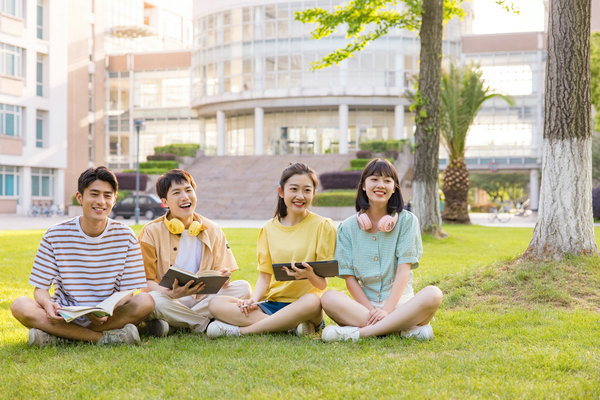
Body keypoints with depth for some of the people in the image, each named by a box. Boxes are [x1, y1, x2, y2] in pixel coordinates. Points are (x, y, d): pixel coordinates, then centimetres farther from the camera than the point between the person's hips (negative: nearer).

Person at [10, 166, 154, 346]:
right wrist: (48, 304, -25)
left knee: (145, 302, -29)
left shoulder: (126, 236, -2)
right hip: (64, 316, 0)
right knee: (20, 306, -27)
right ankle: (103, 337, -27)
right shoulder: (55, 236, -2)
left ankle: (56, 336, -23)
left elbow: (126, 291, -2)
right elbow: (40, 288, 0)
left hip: (108, 316, 0)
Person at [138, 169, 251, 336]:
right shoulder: (151, 232, -1)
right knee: (153, 300, -37)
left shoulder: (213, 231, 9)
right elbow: (145, 281, -7)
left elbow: (222, 272, 10)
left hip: (203, 298, 3)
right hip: (170, 301, -3)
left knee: (243, 287, -20)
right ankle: (207, 324, -16)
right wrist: (172, 294, -28)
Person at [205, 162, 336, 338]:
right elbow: (264, 275, 10)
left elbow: (322, 284, -2)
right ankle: (293, 326, -27)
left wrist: (310, 275, -25)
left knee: (313, 302, -40)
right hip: (272, 304, 4)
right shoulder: (269, 228, 11)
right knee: (215, 304, -18)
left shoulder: (322, 226, 1)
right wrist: (254, 300, -11)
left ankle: (239, 330, -27)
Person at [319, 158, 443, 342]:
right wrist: (370, 310, -13)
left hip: (399, 302, 0)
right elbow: (349, 276, 1)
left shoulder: (406, 220, 4)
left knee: (433, 295, -31)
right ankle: (406, 328, -30)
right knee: (329, 298, -28)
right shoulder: (348, 227, 7)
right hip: (362, 305, 1)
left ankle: (357, 332, -33)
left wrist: (387, 310, -18)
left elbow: (404, 268, -6)